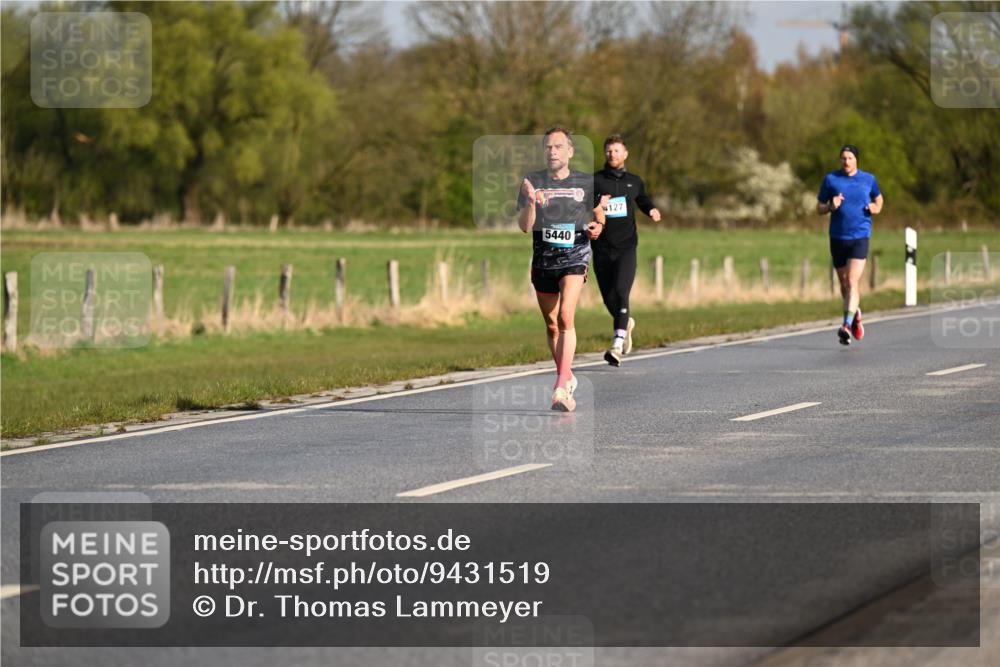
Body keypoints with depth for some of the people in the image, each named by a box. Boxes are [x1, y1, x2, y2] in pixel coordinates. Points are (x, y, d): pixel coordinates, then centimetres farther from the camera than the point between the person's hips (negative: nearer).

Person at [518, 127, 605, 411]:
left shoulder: (586, 182, 2)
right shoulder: (532, 182, 2)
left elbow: (599, 212, 19)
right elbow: (525, 226, -4)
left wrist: (597, 226, -4)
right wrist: (530, 202, -23)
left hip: (574, 257, -3)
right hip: (542, 259, 3)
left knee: (565, 316, -21)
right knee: (551, 325, 12)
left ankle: (561, 388, -27)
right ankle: (567, 378, 32)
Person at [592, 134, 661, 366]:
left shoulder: (634, 182, 12)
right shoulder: (594, 181, 4)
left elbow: (643, 200, 30)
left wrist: (652, 211, 8)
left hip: (626, 247, -1)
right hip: (601, 248, 1)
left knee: (620, 293, -18)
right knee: (608, 297, 8)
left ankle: (617, 346, -25)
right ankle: (626, 323, 41)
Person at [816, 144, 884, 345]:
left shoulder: (868, 179, 4)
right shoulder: (831, 179, 3)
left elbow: (879, 199, 22)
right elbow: (819, 209, 6)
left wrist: (876, 207, -1)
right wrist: (831, 206, -15)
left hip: (860, 236, -2)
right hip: (837, 237, 2)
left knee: (853, 281, -16)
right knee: (844, 283, 12)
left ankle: (847, 325, -22)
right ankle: (855, 313, 39)